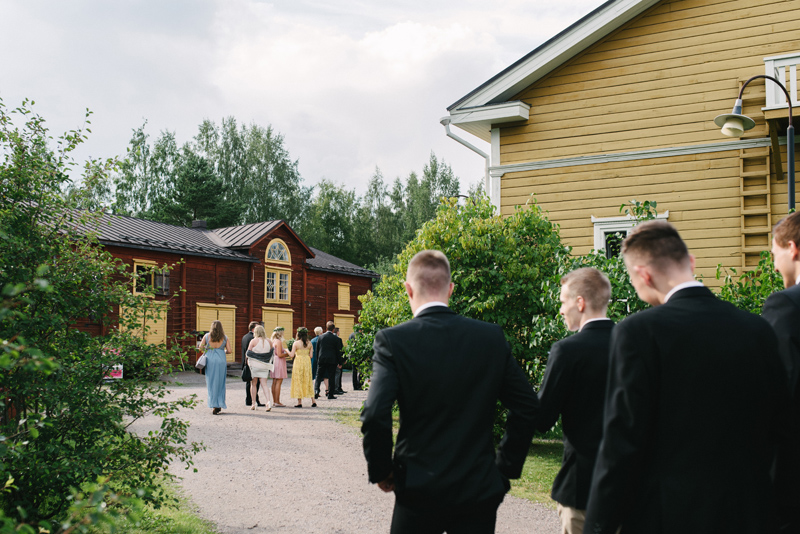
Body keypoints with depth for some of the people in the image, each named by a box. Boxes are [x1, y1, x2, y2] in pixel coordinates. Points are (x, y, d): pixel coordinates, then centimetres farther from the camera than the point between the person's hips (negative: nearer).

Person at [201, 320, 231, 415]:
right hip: (221, 360, 0)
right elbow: (229, 351, 1)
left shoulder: (207, 336, 4)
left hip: (210, 360, 0)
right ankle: (219, 404, 10)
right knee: (220, 383, 10)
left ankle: (214, 405, -1)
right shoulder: (224, 338, 4)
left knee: (211, 383, 5)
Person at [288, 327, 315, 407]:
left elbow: (292, 355, -9)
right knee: (308, 381, 11)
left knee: (298, 381, 4)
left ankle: (299, 402, 4)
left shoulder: (296, 343, -9)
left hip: (298, 362, -4)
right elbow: (311, 355, 2)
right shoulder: (309, 343, 2)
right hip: (307, 362, 4)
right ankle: (313, 401, 7)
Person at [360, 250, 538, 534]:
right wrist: (507, 467, 9)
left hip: (419, 489, -1)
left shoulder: (392, 340, -11)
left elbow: (375, 416, -19)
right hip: (480, 489, 2)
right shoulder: (493, 337, -1)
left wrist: (380, 470, -3)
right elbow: (527, 406, 0)